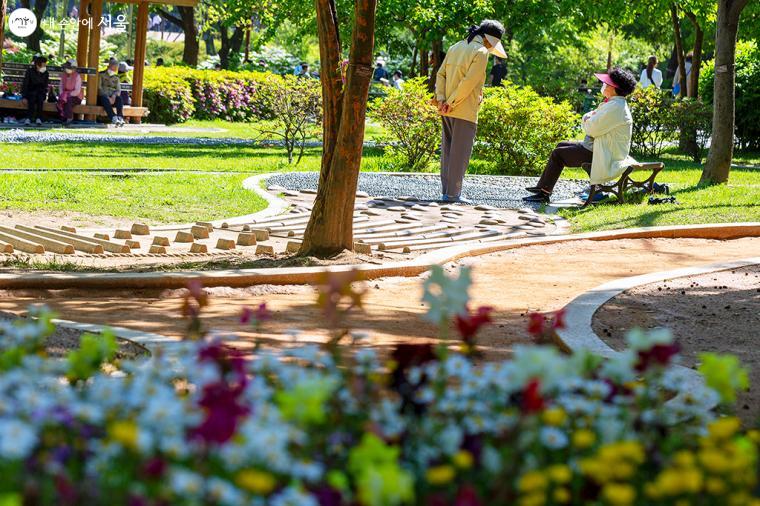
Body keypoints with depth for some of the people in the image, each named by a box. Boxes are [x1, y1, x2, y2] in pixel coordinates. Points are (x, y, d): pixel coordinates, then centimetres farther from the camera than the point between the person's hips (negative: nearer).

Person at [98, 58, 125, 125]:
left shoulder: (116, 78, 19)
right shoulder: (101, 75, 6)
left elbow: (118, 90, 8)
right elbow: (99, 88, -6)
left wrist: (114, 96, -16)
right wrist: (108, 98, -19)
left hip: (113, 97, 3)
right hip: (102, 97, -3)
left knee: (119, 98, -31)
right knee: (104, 98, -39)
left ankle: (120, 117, -51)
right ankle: (113, 118, -58)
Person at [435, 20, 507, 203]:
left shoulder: (455, 48, 15)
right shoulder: (481, 52, -11)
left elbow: (441, 74, 10)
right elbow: (469, 82, -19)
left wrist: (441, 98, 1)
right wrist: (451, 103, -14)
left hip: (447, 111, 8)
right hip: (465, 112, -8)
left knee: (447, 151, 12)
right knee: (460, 153, -2)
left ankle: (446, 191, 15)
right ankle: (453, 193, -1)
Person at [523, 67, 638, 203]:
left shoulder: (615, 107, -22)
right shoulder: (615, 103, 13)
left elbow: (592, 129, -25)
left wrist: (587, 118, -2)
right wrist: (590, 118, -6)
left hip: (602, 157, -11)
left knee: (558, 154, -7)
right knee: (561, 146, 17)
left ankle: (544, 194, 0)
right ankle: (542, 186, 17)